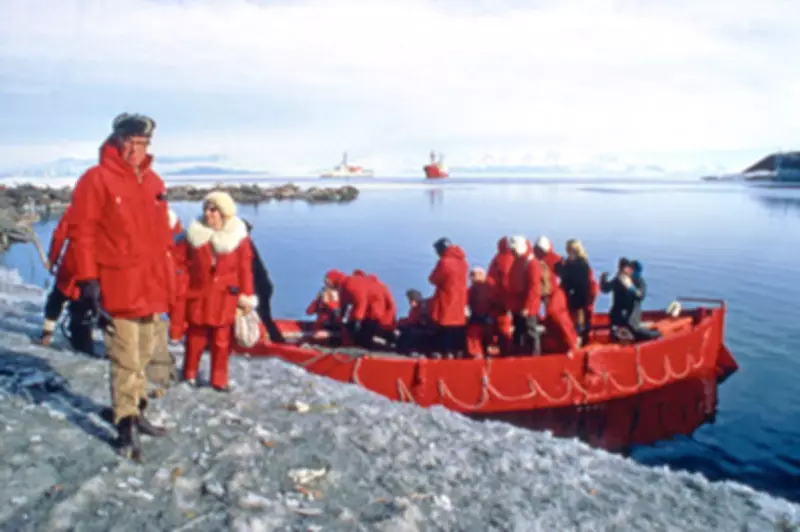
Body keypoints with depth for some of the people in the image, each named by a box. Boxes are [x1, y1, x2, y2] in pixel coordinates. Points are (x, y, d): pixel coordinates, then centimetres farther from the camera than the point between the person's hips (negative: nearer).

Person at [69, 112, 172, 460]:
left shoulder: (154, 182, 12)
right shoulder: (96, 179, -8)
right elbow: (81, 231, -11)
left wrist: (167, 277, 17)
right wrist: (87, 279, -16)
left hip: (151, 287, 7)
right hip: (118, 288, -7)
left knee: (143, 356, 16)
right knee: (126, 360, -5)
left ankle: (136, 413, 30)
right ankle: (126, 427, 5)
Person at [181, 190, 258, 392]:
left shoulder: (239, 236, -5)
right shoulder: (195, 233, 0)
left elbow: (245, 269, -3)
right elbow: (186, 266, 2)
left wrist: (246, 298, -4)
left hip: (225, 296, -1)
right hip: (198, 294, 1)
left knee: (222, 340, 7)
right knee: (195, 337, 11)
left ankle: (219, 379, 19)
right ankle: (189, 374, 29)